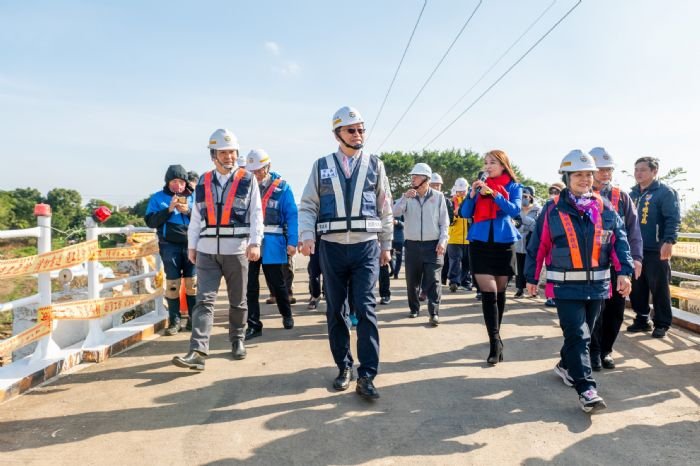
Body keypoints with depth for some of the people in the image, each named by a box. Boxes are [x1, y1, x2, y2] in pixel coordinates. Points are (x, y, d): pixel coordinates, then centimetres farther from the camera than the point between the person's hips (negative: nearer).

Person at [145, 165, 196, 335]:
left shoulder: (192, 197, 10)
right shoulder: (158, 198, 7)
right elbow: (150, 221, -2)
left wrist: (188, 211, -12)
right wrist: (168, 210, -12)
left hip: (191, 244, 1)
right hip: (170, 246, -1)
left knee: (193, 283, 2)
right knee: (172, 284, 1)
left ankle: (194, 319, 12)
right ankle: (174, 321, 10)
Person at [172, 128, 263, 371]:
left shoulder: (247, 180, 3)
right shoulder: (203, 182, 12)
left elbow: (256, 214, -2)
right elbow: (196, 217, 14)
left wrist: (255, 242, -13)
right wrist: (191, 245, 10)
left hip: (236, 250, -2)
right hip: (207, 250, 2)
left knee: (237, 301, 10)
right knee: (204, 300, -6)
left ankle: (237, 340, 28)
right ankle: (197, 351, -9)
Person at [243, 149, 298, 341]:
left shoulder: (281, 187, -4)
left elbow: (291, 215, -4)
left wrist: (292, 242, -11)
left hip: (272, 243, -2)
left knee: (276, 283, 11)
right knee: (250, 285, 4)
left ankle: (287, 315, 35)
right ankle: (254, 325, 13)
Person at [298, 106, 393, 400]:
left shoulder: (375, 165, 9)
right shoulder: (322, 166, 8)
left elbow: (385, 209, 11)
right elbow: (308, 205, 5)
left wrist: (386, 245, 9)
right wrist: (307, 236, -11)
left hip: (366, 246, -1)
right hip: (331, 247, 1)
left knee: (365, 309, -7)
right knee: (335, 310, 8)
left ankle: (366, 376, -1)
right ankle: (344, 367, 23)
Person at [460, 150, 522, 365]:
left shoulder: (514, 187, 5)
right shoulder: (479, 185, 9)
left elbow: (515, 210, -13)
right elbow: (464, 213, 3)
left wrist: (493, 193, -21)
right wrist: (472, 194, -12)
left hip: (504, 242, 0)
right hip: (481, 243, 0)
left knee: (500, 292, 10)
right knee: (488, 293, -9)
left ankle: (496, 337, 26)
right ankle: (495, 342, -10)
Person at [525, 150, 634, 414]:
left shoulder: (605, 209, 4)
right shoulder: (552, 209, -4)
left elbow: (619, 241, 4)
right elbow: (537, 246, 0)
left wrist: (624, 272, -9)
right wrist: (531, 278, 2)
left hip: (597, 284, 4)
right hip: (566, 285, -4)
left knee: (582, 333, 16)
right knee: (577, 335, -8)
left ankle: (566, 365, 39)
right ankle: (586, 389, -5)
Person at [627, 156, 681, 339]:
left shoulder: (665, 192, -6)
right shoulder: (632, 194, 15)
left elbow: (673, 219, -14)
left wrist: (669, 241, -25)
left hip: (656, 251, -6)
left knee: (659, 289, 1)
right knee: (636, 289, 11)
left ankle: (662, 324, 12)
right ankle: (642, 320, 23)